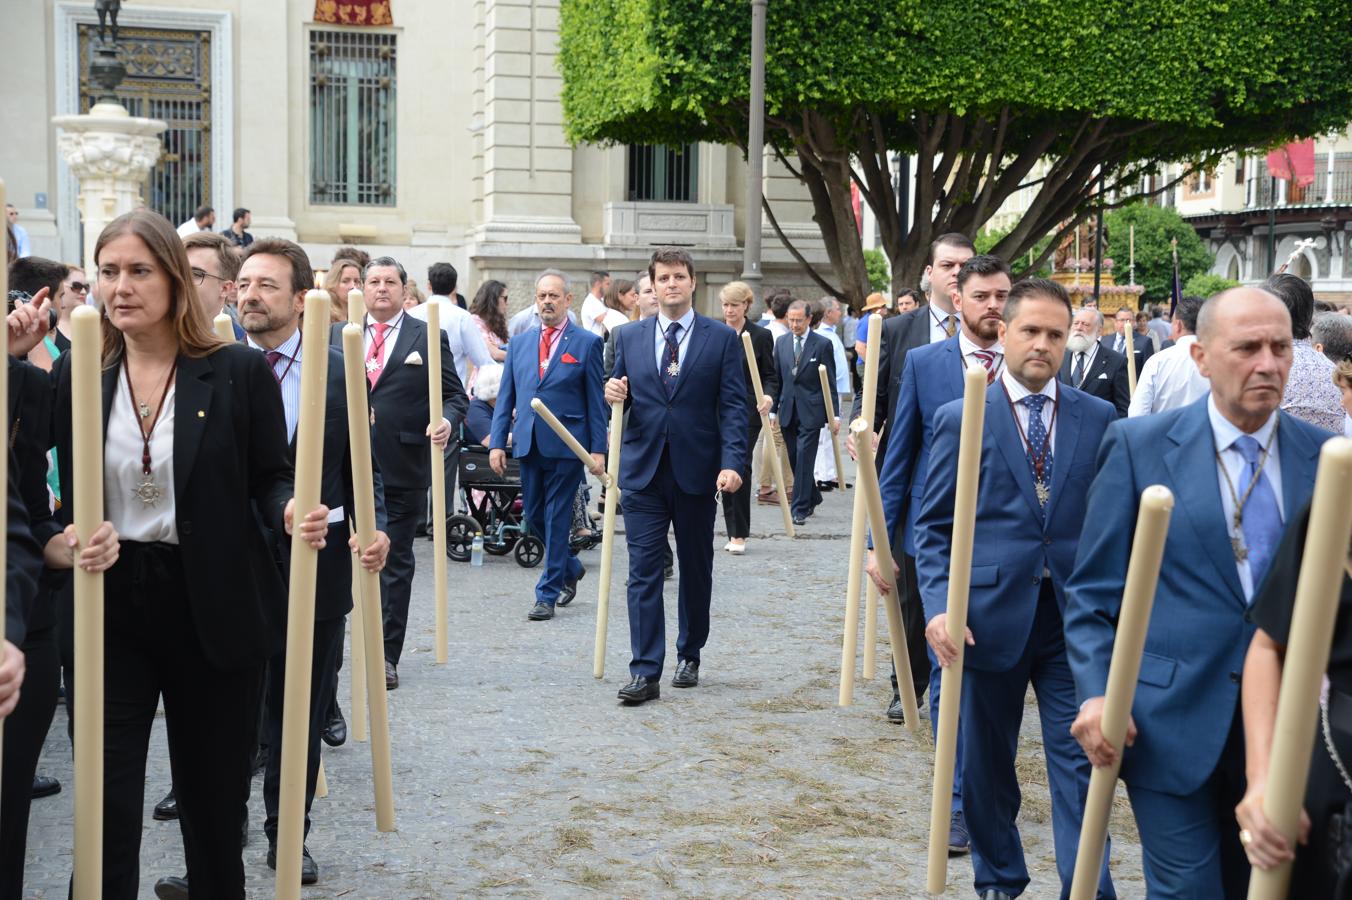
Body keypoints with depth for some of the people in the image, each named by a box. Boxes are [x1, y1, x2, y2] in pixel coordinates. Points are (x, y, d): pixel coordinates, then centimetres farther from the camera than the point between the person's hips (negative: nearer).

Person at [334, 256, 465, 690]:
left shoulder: (428, 338, 3)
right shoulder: (338, 335, 10)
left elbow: (455, 394, 3)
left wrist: (447, 421, -18)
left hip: (402, 467, -2)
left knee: (396, 561, 2)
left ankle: (386, 654, 7)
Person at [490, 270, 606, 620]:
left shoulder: (587, 343, -1)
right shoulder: (519, 343, 11)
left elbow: (596, 401, -2)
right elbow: (506, 396, 12)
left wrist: (598, 449, -7)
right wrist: (497, 442, 3)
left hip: (566, 444, -5)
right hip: (528, 444, 5)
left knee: (556, 518, -1)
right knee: (534, 517, 11)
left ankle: (548, 593, 7)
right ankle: (570, 568, 34)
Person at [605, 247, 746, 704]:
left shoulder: (721, 338, 1)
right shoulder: (629, 336, 9)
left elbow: (733, 406, -3)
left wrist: (732, 462, -14)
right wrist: (614, 394, -8)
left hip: (696, 472, -1)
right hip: (643, 470, 1)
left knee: (696, 568, 12)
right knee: (644, 571, -4)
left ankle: (689, 656, 28)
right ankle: (645, 672, -4)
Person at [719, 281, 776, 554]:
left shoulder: (761, 336, 2)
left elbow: (771, 375, 4)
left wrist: (768, 396, -15)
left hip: (747, 411, -3)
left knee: (740, 467, -10)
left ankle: (739, 534, -2)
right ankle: (734, 532, 15)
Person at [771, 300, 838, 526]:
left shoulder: (822, 344, -3)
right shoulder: (781, 343, 9)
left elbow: (830, 383, -2)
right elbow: (776, 378, 13)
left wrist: (834, 415, -5)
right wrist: (773, 409, 9)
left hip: (810, 412, -4)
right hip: (788, 412, 5)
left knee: (804, 459, -9)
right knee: (795, 460, 10)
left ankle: (800, 509, -6)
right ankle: (812, 499, 28)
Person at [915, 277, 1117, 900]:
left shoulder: (1099, 419, 5)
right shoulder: (960, 419, 1)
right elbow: (933, 527, 1)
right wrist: (938, 607, -12)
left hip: (1075, 618, 0)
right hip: (990, 615, 0)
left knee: (1079, 761, -2)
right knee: (985, 763, 12)